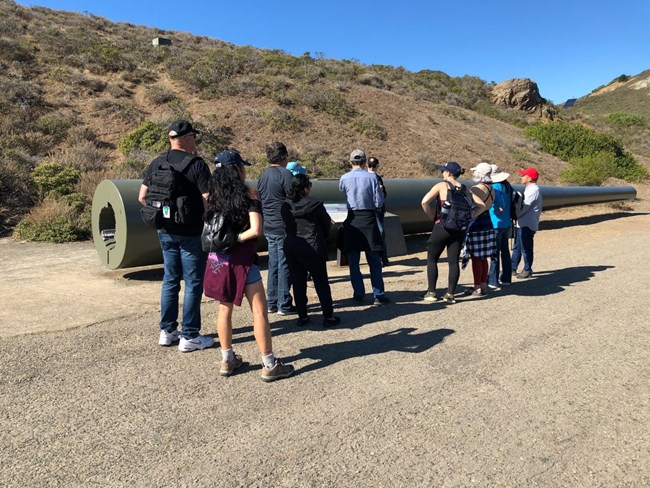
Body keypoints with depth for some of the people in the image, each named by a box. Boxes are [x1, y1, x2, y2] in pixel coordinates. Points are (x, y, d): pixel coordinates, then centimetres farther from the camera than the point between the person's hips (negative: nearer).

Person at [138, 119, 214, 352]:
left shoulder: (157, 163, 5)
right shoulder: (197, 164, -12)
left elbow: (142, 197, 7)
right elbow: (207, 200, -17)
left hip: (166, 231, 6)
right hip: (191, 232, -6)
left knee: (170, 280, 17)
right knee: (193, 283, 3)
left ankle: (167, 331, 25)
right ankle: (189, 337, 9)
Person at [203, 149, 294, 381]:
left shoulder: (215, 196, 6)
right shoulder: (248, 196, -10)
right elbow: (256, 230, -18)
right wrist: (236, 238, -8)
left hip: (218, 258, 7)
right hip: (241, 259, -6)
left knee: (224, 308, 17)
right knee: (259, 311, 1)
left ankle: (227, 360, 27)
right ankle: (269, 365, 6)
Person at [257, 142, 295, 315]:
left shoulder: (263, 176, 12)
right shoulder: (285, 174, -12)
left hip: (269, 227, 8)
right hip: (284, 227, -7)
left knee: (273, 264, 13)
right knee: (284, 265, -1)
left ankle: (272, 302, 19)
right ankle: (284, 305, 5)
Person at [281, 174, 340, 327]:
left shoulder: (286, 206, -2)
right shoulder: (315, 205, -11)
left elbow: (287, 224, 7)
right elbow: (327, 223, 0)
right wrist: (322, 238, 17)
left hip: (291, 249, 4)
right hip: (312, 249, -4)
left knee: (298, 283, 12)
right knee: (321, 283, 7)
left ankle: (302, 316, 17)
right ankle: (328, 316, 12)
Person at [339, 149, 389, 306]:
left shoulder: (344, 178, -3)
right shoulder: (372, 177, -5)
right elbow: (379, 201, -5)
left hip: (352, 219, 1)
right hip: (369, 218, 0)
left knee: (353, 260, 10)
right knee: (374, 260, 5)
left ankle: (359, 294, 13)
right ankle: (378, 295, 5)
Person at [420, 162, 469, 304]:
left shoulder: (441, 185, -7)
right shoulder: (465, 188, 7)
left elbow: (425, 202, -18)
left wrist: (432, 217, -5)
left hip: (442, 227, -4)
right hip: (459, 228, 5)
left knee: (432, 259, 8)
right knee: (454, 261, 7)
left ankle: (431, 293, 7)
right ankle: (450, 294, 8)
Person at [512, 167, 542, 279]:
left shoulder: (534, 190, -16)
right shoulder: (528, 189, 15)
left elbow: (524, 207, -20)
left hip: (527, 225, -10)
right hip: (521, 223, 10)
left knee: (526, 249, 0)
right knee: (517, 247, 16)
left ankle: (527, 270, 11)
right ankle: (513, 268, 25)